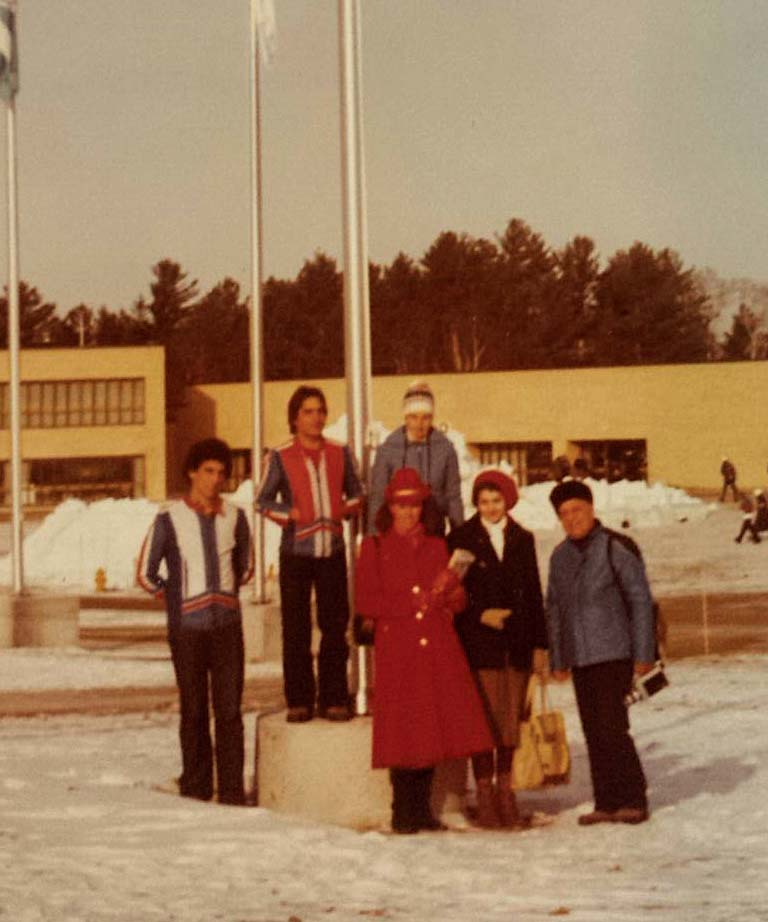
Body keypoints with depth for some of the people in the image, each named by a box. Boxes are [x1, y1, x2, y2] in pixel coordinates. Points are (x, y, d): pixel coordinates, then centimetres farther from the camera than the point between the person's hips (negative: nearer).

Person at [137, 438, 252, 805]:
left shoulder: (235, 517, 7)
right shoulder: (169, 520, -2)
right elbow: (147, 574, 5)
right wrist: (176, 597, 11)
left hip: (227, 627, 2)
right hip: (188, 629, -2)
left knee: (229, 711, -1)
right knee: (194, 713, 3)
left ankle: (232, 791, 3)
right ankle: (195, 789, 11)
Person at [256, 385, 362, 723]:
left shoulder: (340, 453, 8)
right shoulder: (280, 457, 0)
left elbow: (355, 493, 18)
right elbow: (263, 501, 5)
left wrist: (346, 509, -3)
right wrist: (289, 514, -11)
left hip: (333, 550, 2)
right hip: (296, 552, -2)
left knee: (335, 626, 4)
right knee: (295, 629, 0)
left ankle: (333, 699, 11)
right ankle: (299, 701, 7)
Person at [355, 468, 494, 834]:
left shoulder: (436, 547, 16)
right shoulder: (374, 547, 5)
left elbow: (458, 600, 14)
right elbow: (365, 601, -2)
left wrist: (447, 592, -9)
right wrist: (411, 604, -7)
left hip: (438, 649, 3)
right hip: (397, 649, -3)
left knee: (433, 727, 2)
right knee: (403, 732, -6)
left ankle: (422, 810, 13)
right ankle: (403, 813, 4)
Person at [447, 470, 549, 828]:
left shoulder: (522, 539, 12)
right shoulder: (461, 539, 0)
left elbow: (534, 593, 12)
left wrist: (539, 643, 9)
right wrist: (481, 615, -14)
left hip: (517, 641, 4)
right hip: (480, 642, -4)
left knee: (512, 719, 5)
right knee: (487, 720, -6)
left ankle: (506, 792, 13)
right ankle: (485, 797, 1)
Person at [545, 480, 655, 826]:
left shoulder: (616, 548, -6)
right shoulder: (560, 556, 12)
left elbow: (641, 600, -5)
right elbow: (555, 610, 18)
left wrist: (643, 653, -7)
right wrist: (557, 660, 16)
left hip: (614, 654, -6)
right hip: (579, 658, 6)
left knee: (612, 726, -11)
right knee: (594, 732, 6)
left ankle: (633, 800, -1)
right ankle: (607, 803, 11)